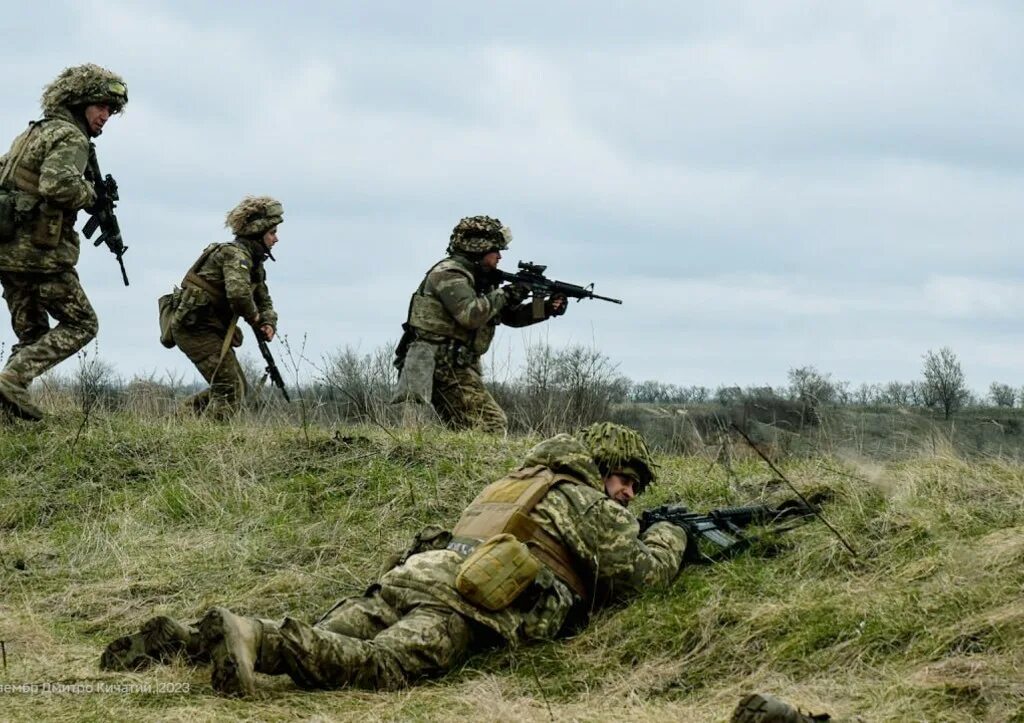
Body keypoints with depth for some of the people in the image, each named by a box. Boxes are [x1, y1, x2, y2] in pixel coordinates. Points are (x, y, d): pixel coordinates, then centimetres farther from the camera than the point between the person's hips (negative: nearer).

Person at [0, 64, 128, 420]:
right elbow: (58, 184, -26)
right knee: (81, 324, 2)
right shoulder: (70, 138, -9)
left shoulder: (32, 132, 20)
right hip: (41, 250, -9)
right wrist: (89, 193, -9)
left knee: (32, 333, 16)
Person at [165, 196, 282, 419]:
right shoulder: (235, 254, -17)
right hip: (195, 327, -10)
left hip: (210, 328, 10)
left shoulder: (255, 263, 14)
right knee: (230, 389, -12)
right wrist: (253, 316, -16)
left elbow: (264, 300, 23)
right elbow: (238, 293, -35)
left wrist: (268, 323, 1)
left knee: (235, 386, 17)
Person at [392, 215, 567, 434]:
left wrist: (546, 308, 6)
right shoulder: (448, 274, -11)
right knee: (492, 425, -16)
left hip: (456, 366, 10)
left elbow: (511, 316, 21)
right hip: (443, 365, -10)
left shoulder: (480, 280, 19)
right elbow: (470, 314, -26)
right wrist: (503, 295, -14)